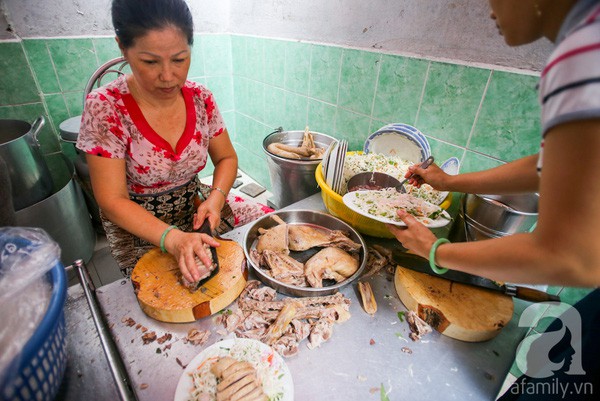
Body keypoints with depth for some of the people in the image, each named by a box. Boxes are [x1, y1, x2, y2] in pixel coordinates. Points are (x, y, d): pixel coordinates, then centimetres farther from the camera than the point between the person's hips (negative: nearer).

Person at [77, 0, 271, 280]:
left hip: (196, 208, 4)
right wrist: (173, 239, -35)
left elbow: (226, 158, 2)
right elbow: (112, 201, -19)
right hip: (136, 226, -4)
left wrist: (215, 198, -19)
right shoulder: (104, 108, -18)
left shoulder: (201, 98, -8)